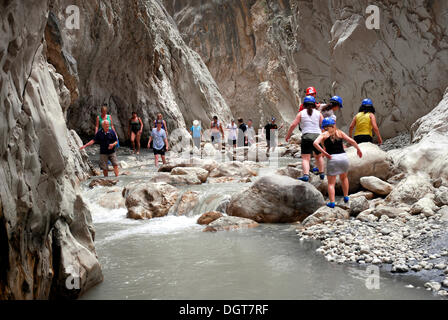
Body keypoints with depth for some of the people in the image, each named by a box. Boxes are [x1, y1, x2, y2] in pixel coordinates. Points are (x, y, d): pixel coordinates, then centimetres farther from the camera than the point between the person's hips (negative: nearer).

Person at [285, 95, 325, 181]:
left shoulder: (301, 113, 7)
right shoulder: (318, 113, 11)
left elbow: (293, 125, 1)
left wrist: (288, 135, 11)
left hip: (306, 137, -3)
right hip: (317, 136, 3)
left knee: (305, 158, -6)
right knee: (318, 156, 24)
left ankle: (306, 175, -25)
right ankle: (321, 173, 31)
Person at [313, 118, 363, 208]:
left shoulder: (324, 135, 6)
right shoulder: (339, 133, 10)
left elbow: (315, 143, -12)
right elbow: (352, 141, 4)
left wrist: (324, 153, -10)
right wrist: (359, 149, 18)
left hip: (332, 159, -2)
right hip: (343, 157, 2)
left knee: (331, 183, 6)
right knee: (344, 177, 29)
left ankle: (332, 202, -6)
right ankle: (346, 197, 31)